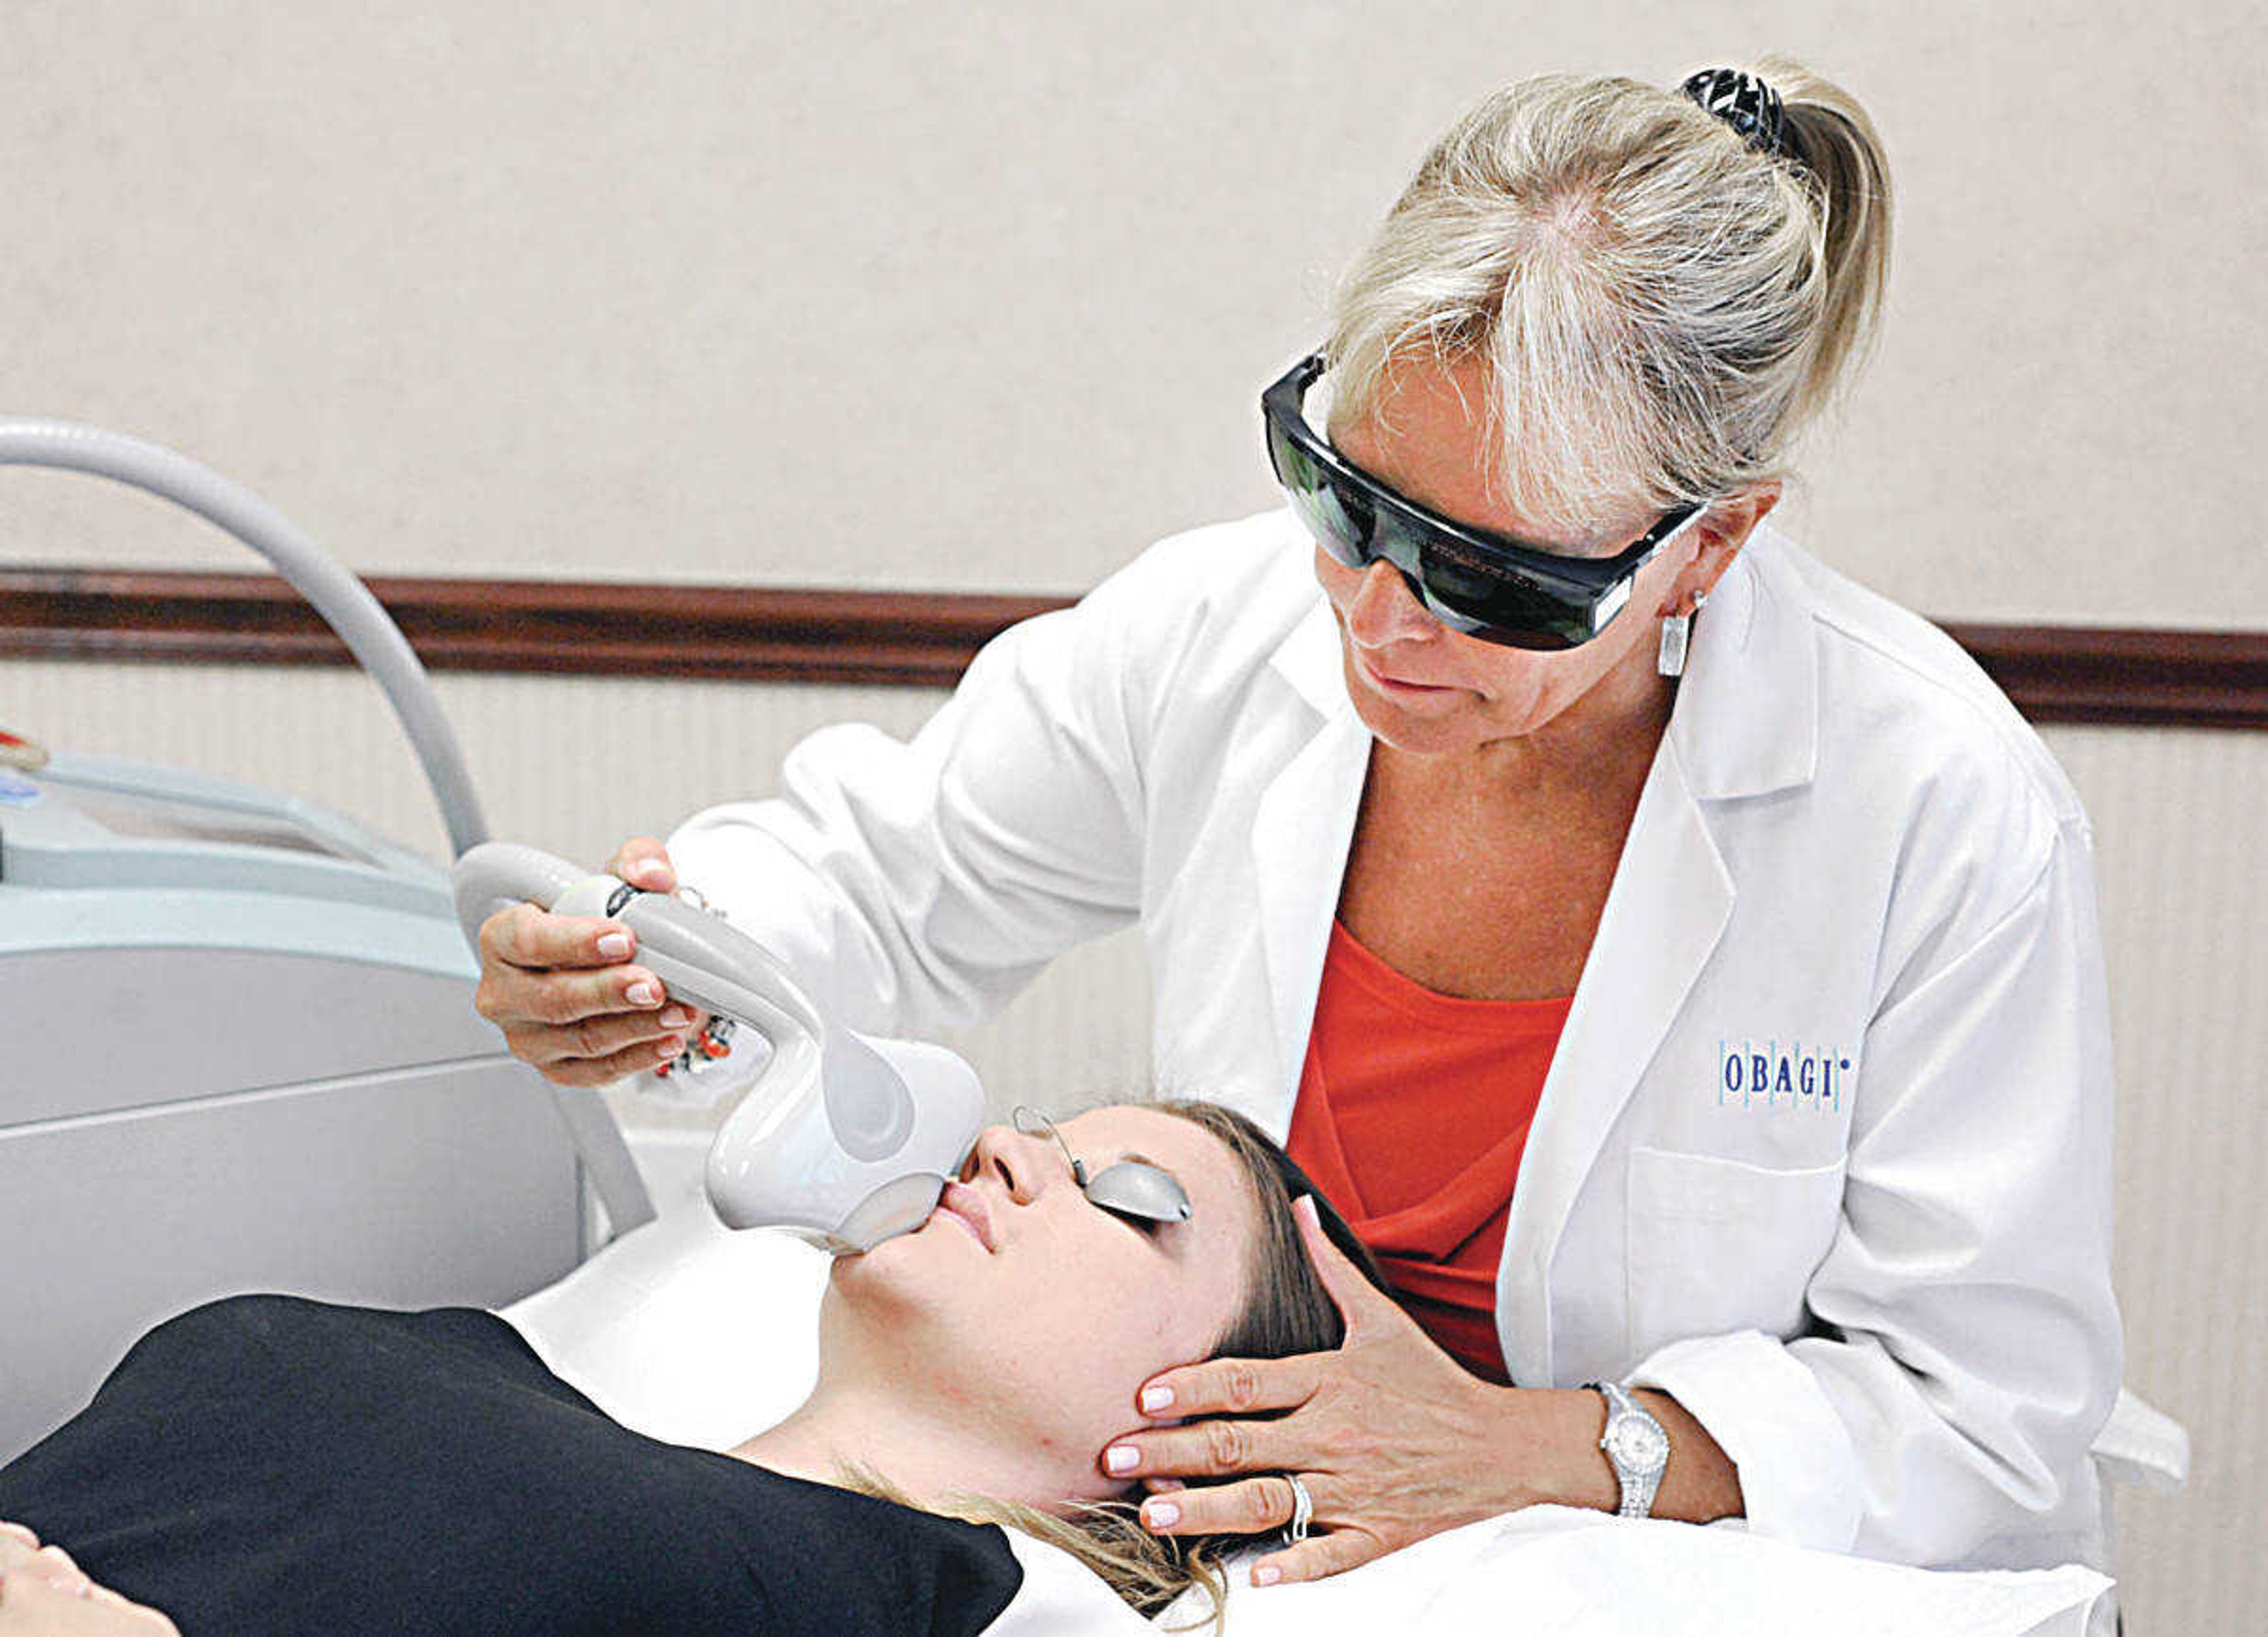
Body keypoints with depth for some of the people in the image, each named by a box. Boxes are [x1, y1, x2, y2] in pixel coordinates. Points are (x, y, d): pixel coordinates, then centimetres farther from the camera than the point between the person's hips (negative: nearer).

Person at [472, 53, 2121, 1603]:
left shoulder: (1954, 819, -21)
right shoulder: (1214, 638, -11)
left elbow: (1994, 1410, -16)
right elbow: (874, 875, 6)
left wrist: (1543, 1451, -29)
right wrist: (650, 965, -16)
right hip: (1263, 1500, 2)